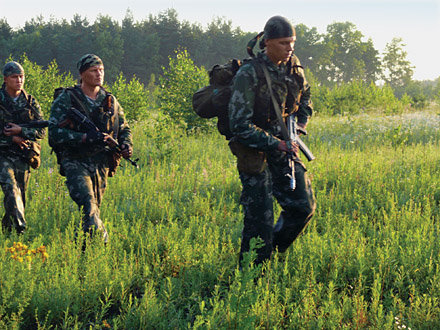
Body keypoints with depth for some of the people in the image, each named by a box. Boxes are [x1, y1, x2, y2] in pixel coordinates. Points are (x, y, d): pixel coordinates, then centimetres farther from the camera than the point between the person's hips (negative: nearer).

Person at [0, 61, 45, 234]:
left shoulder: (31, 103, 8)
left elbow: (41, 131, 4)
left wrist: (21, 131, -12)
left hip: (24, 156, 4)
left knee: (20, 196, 7)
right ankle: (20, 226, -31)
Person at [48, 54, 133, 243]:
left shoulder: (110, 100, 12)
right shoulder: (66, 99, -3)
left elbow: (124, 128, 23)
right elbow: (55, 131, -13)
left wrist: (126, 145, 0)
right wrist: (86, 137, -22)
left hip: (101, 163, 5)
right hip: (75, 162, -5)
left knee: (94, 207, 8)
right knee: (88, 205, -23)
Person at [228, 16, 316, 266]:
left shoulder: (295, 69, 1)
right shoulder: (249, 74, -19)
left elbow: (305, 102, 22)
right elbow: (240, 125, -21)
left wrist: (297, 128, 4)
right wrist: (277, 144, -22)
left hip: (284, 148, 6)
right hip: (255, 152, -6)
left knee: (304, 207, 5)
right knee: (260, 218, -7)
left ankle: (273, 252, 27)